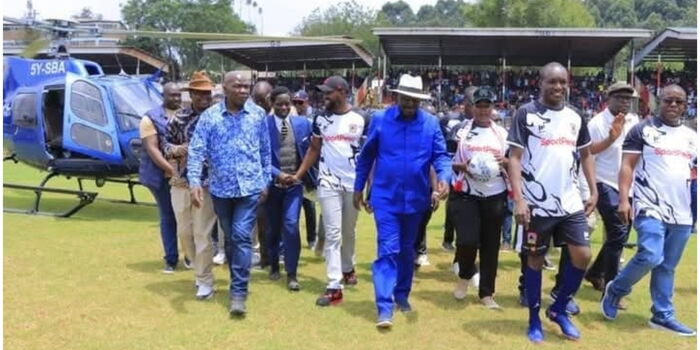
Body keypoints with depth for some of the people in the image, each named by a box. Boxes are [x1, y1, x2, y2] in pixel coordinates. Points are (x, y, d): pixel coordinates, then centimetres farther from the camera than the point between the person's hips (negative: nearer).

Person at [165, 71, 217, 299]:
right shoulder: (178, 118, 6)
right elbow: (167, 146, 11)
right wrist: (178, 150, -10)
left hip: (206, 183, -4)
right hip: (180, 182, 4)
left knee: (202, 234, -2)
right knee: (184, 232, 12)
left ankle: (205, 281, 11)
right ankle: (200, 269, 34)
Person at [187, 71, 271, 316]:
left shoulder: (258, 114, 0)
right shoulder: (209, 116, -3)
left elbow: (265, 150, 7)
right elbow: (196, 151, -7)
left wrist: (265, 181, 7)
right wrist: (194, 182, -19)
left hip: (250, 188, -1)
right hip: (221, 189, 2)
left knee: (241, 237, -9)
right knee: (229, 238, 15)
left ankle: (238, 291, -2)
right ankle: (238, 282, 32)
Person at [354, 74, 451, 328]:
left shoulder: (431, 123, -2)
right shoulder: (380, 120, -3)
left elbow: (440, 155, -4)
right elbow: (366, 156, 4)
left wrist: (444, 178, -25)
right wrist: (358, 188, 6)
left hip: (416, 198, 2)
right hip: (385, 197, -2)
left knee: (406, 249, 17)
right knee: (388, 249, -7)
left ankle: (402, 295, 34)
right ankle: (385, 307, -5)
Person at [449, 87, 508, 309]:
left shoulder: (502, 134, 11)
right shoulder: (460, 131, 3)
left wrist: (506, 162, -9)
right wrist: (462, 166, -16)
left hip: (495, 196, 3)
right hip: (466, 195, -3)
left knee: (490, 245, 6)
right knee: (467, 241, -14)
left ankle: (486, 293, 19)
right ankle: (465, 275, 19)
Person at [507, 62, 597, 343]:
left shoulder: (575, 117, 9)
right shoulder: (526, 113, -7)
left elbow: (586, 155, 18)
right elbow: (515, 158, -11)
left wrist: (593, 192, 10)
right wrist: (519, 199, -18)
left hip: (570, 202, 5)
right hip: (538, 203, -5)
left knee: (582, 255, 3)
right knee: (536, 259, 6)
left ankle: (559, 309, 24)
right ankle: (534, 320, 21)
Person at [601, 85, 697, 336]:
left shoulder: (692, 136, 15)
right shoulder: (642, 130, -2)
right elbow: (627, 166, -7)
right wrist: (623, 199, -17)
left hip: (681, 212, 6)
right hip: (650, 208, -6)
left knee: (667, 266, 9)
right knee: (651, 257, -18)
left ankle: (663, 315, 19)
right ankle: (616, 289, 6)